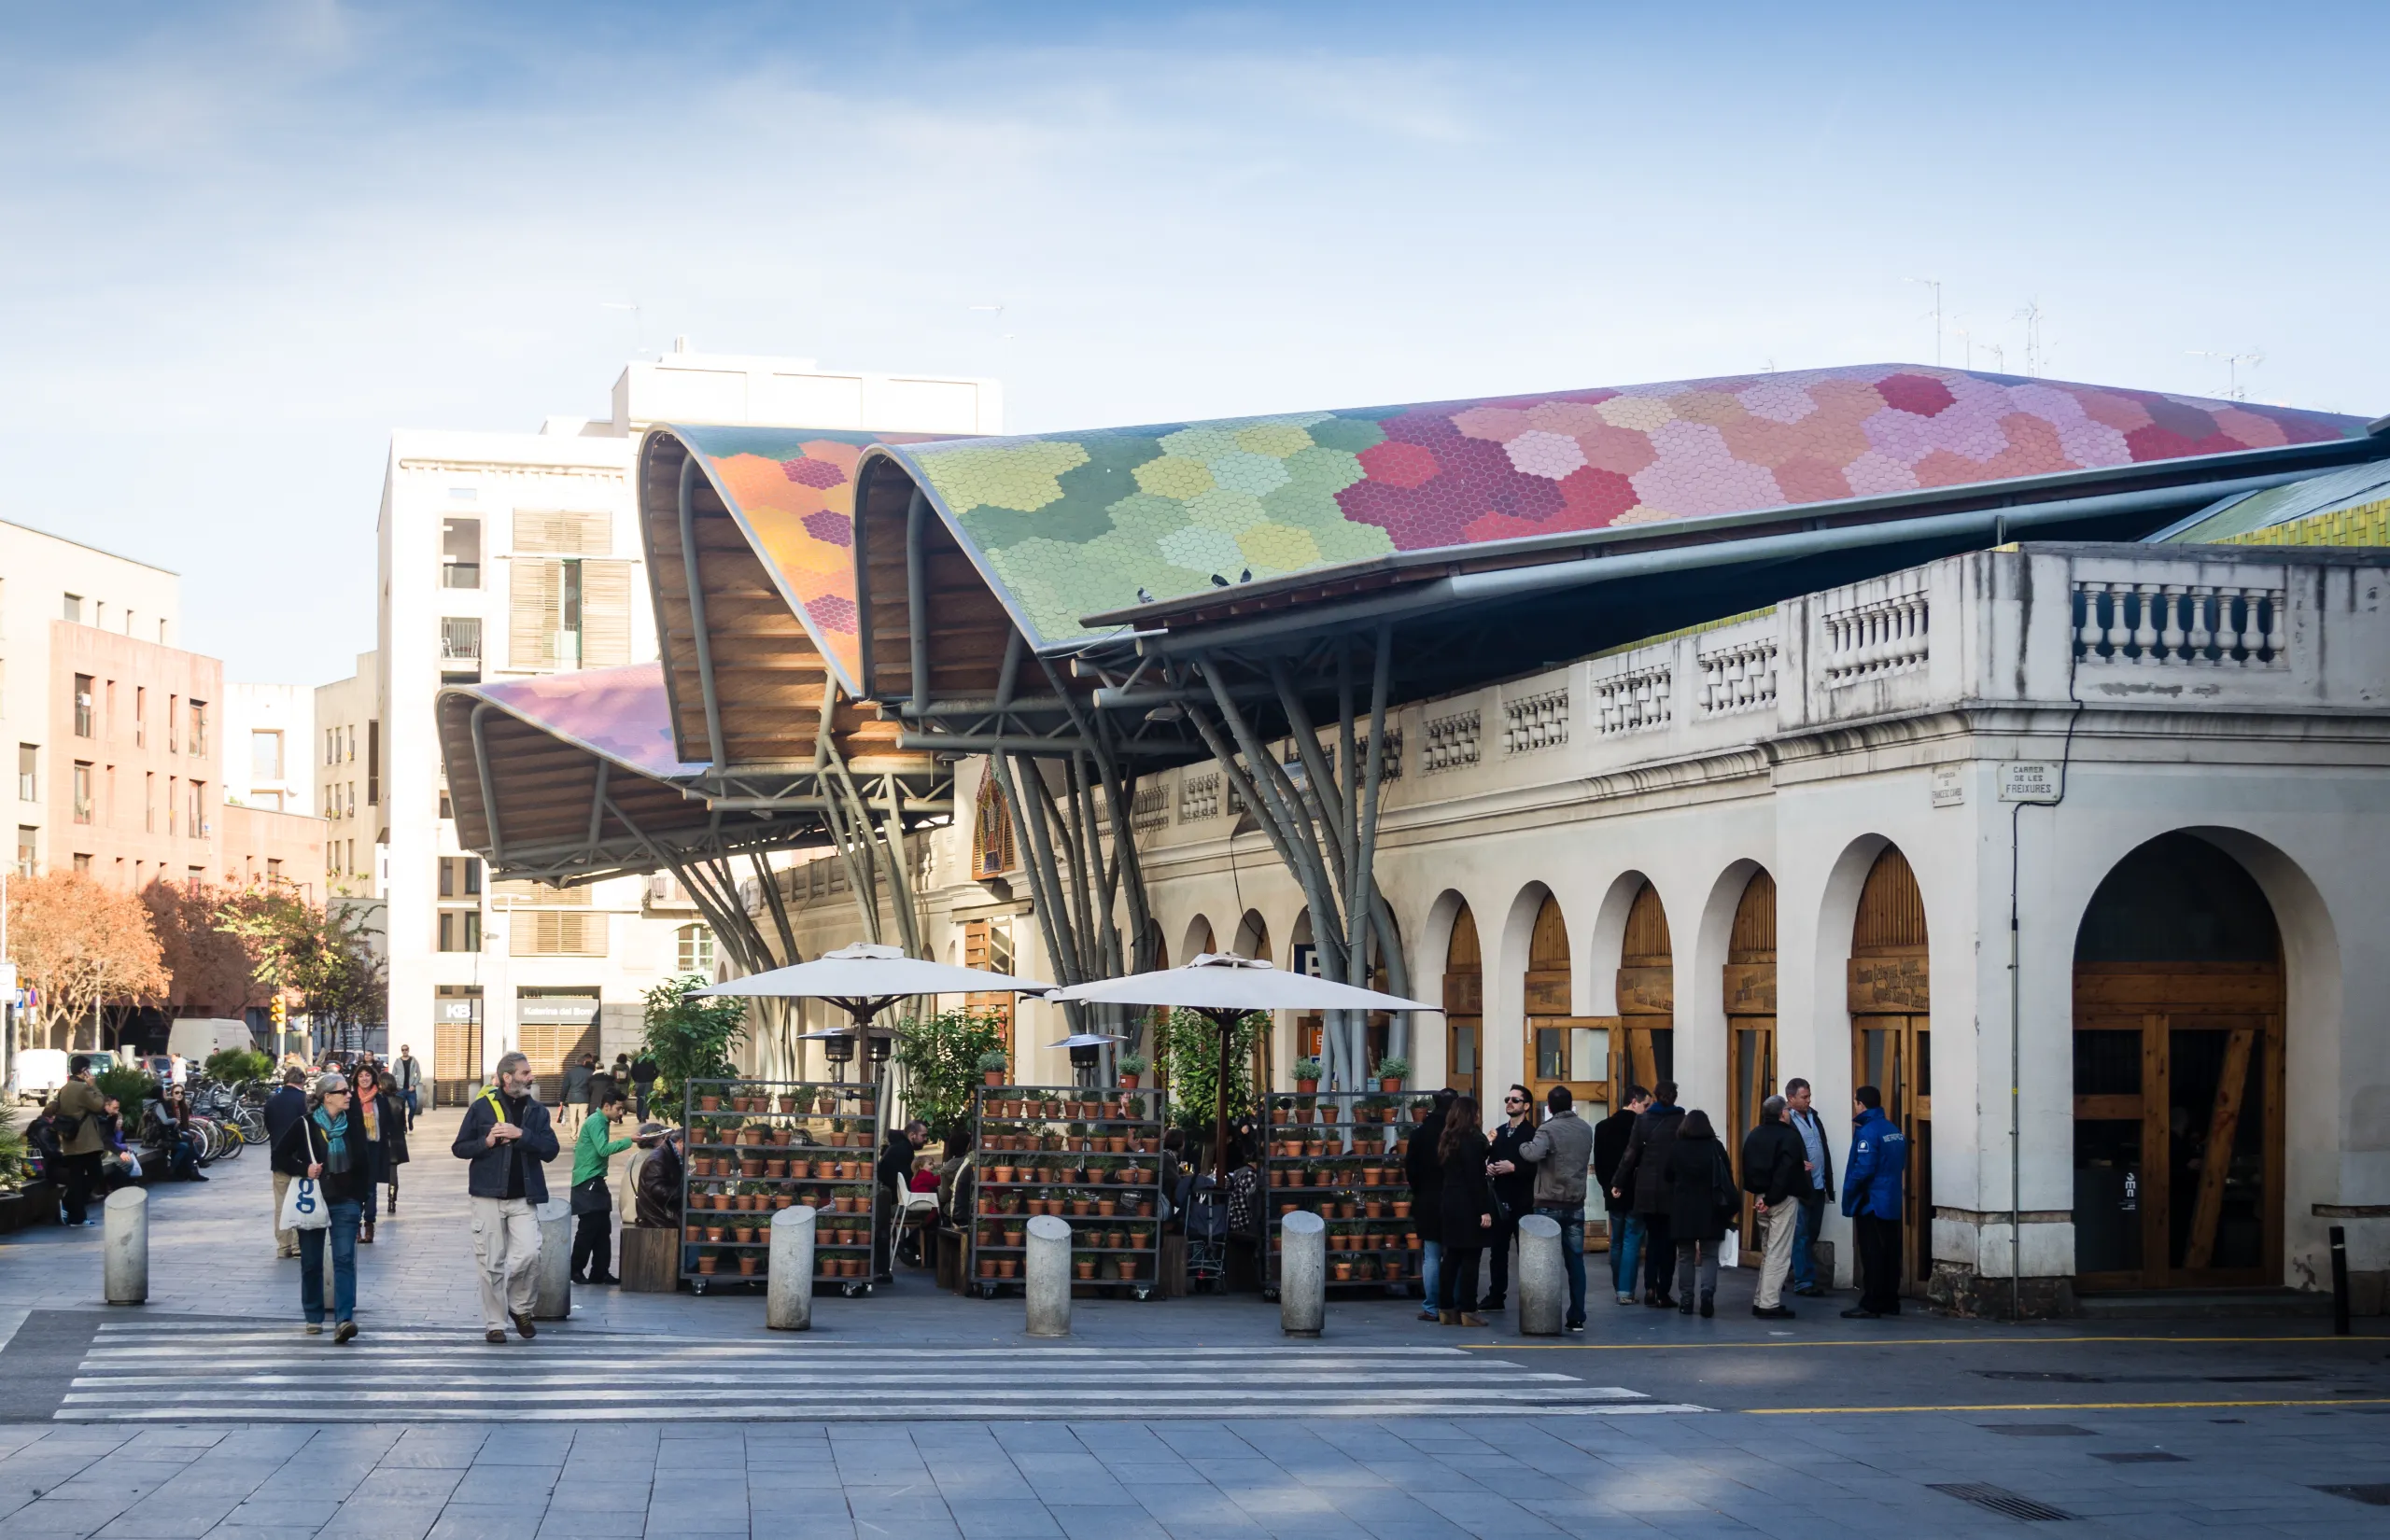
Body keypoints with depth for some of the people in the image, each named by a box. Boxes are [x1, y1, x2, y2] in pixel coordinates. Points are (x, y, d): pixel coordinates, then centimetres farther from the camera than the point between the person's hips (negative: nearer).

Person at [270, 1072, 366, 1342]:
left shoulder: (354, 1125, 4)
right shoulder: (305, 1126, -5)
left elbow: (362, 1165, 11)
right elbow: (279, 1156, -2)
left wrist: (360, 1199, 6)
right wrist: (303, 1169, -17)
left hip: (345, 1203, 1)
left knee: (344, 1260, -12)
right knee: (311, 1263, 8)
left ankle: (344, 1320, -21)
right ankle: (314, 1318, 23)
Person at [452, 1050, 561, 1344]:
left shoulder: (537, 1111, 9)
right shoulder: (482, 1107, 2)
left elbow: (550, 1151, -2)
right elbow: (459, 1148, 4)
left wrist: (521, 1134, -14)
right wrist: (486, 1142, -13)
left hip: (523, 1198, 1)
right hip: (488, 1195, -1)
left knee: (529, 1254, -13)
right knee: (492, 1264, 2)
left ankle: (520, 1307, 12)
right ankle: (495, 1324, 13)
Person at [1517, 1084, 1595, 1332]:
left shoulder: (1548, 1129, -12)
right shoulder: (1585, 1129, 7)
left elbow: (1534, 1154, -29)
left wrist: (1523, 1146, -11)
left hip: (1550, 1204, -5)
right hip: (1576, 1204, 5)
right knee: (1575, 1261, 6)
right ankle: (1577, 1317, 6)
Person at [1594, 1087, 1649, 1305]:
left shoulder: (1602, 1127, 5)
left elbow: (1598, 1163, 6)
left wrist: (1608, 1186, 14)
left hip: (1613, 1194, 5)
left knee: (1617, 1242, 14)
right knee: (1632, 1242, -1)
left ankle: (1618, 1289, 16)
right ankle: (1626, 1291, -5)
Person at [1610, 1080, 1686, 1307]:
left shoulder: (1643, 1119, -2)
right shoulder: (1682, 1120, -5)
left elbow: (1631, 1153, -2)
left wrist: (1618, 1183, 5)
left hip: (1647, 1188, 1)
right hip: (1673, 1189, -1)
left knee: (1653, 1239, 14)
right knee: (1668, 1241, 7)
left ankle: (1650, 1288, 4)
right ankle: (1663, 1293, 4)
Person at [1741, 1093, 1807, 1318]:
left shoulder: (1753, 1136, 10)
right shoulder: (1789, 1137, -12)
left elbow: (1747, 1169, 8)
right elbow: (1785, 1173, -18)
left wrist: (1757, 1194, 3)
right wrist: (1771, 1199, -14)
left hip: (1761, 1197, 7)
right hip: (1783, 1199, -7)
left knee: (1767, 1251, 17)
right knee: (1778, 1253, -5)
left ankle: (1761, 1300, 18)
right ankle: (1769, 1304, -7)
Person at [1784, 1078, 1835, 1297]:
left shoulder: (1814, 1116, 13)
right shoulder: (1786, 1121, -11)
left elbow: (1824, 1149, 17)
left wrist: (1828, 1182, 14)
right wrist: (1798, 1165, -29)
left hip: (1818, 1187, 7)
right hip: (1801, 1188, -7)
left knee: (1811, 1235, 14)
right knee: (1801, 1236, -2)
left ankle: (1806, 1277, 23)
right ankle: (1804, 1282, 2)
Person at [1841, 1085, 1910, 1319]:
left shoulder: (1867, 1131, -16)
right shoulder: (1894, 1130, 10)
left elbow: (1863, 1169, -22)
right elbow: (1901, 1166, 16)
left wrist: (1848, 1193, -11)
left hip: (1871, 1202, -8)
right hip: (1892, 1202, 8)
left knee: (1872, 1255, -5)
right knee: (1889, 1254, 12)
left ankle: (1870, 1305, -4)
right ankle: (1890, 1302, 17)